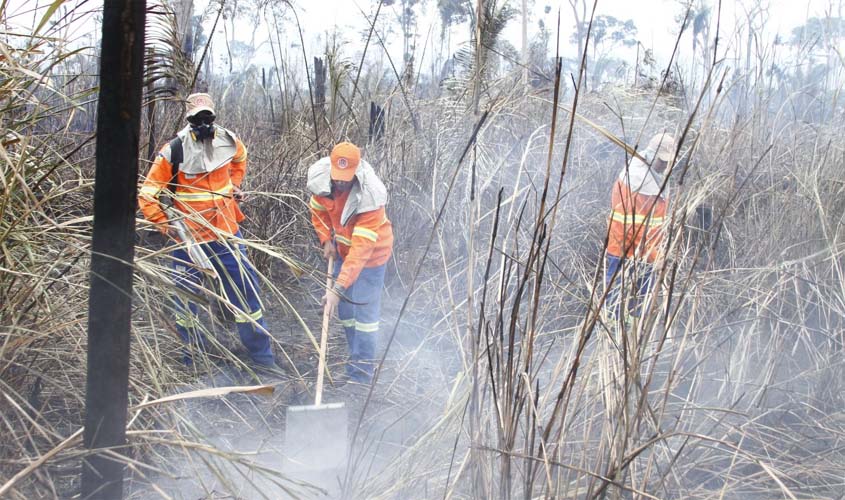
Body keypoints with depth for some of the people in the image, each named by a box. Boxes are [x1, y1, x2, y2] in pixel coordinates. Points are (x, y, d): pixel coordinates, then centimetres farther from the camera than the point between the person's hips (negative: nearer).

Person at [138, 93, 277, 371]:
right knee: (185, 296, 7)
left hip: (226, 231, 3)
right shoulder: (174, 152, -13)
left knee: (245, 287, 4)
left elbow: (240, 159, 26)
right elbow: (147, 196, -9)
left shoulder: (229, 141, -1)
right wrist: (166, 226, -14)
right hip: (188, 236, -3)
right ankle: (193, 355, 25)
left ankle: (260, 353, 16)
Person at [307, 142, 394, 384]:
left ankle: (362, 372, 5)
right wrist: (327, 240, -7)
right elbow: (318, 209, 5)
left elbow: (361, 249, -39)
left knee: (365, 310, -5)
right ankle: (356, 358, 31)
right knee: (344, 307, 14)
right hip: (343, 248, 7)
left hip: (370, 252, -6)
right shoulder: (322, 179, -19)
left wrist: (338, 289, -42)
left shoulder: (369, 198, -36)